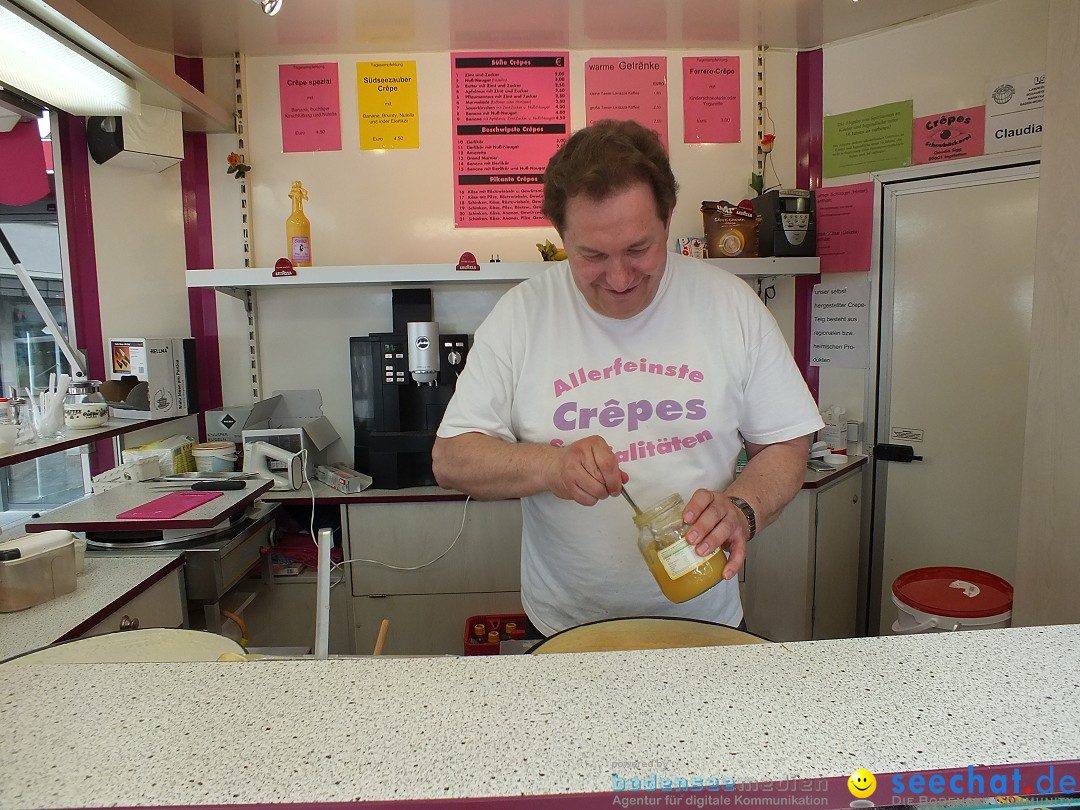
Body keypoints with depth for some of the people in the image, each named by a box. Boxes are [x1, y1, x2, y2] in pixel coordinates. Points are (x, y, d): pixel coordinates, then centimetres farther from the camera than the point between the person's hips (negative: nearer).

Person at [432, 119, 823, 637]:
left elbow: (786, 445, 4)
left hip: (703, 619, 2)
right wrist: (551, 466, -21)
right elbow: (450, 459, -4)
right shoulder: (522, 313, -4)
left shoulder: (731, 303, -2)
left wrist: (740, 508, -15)